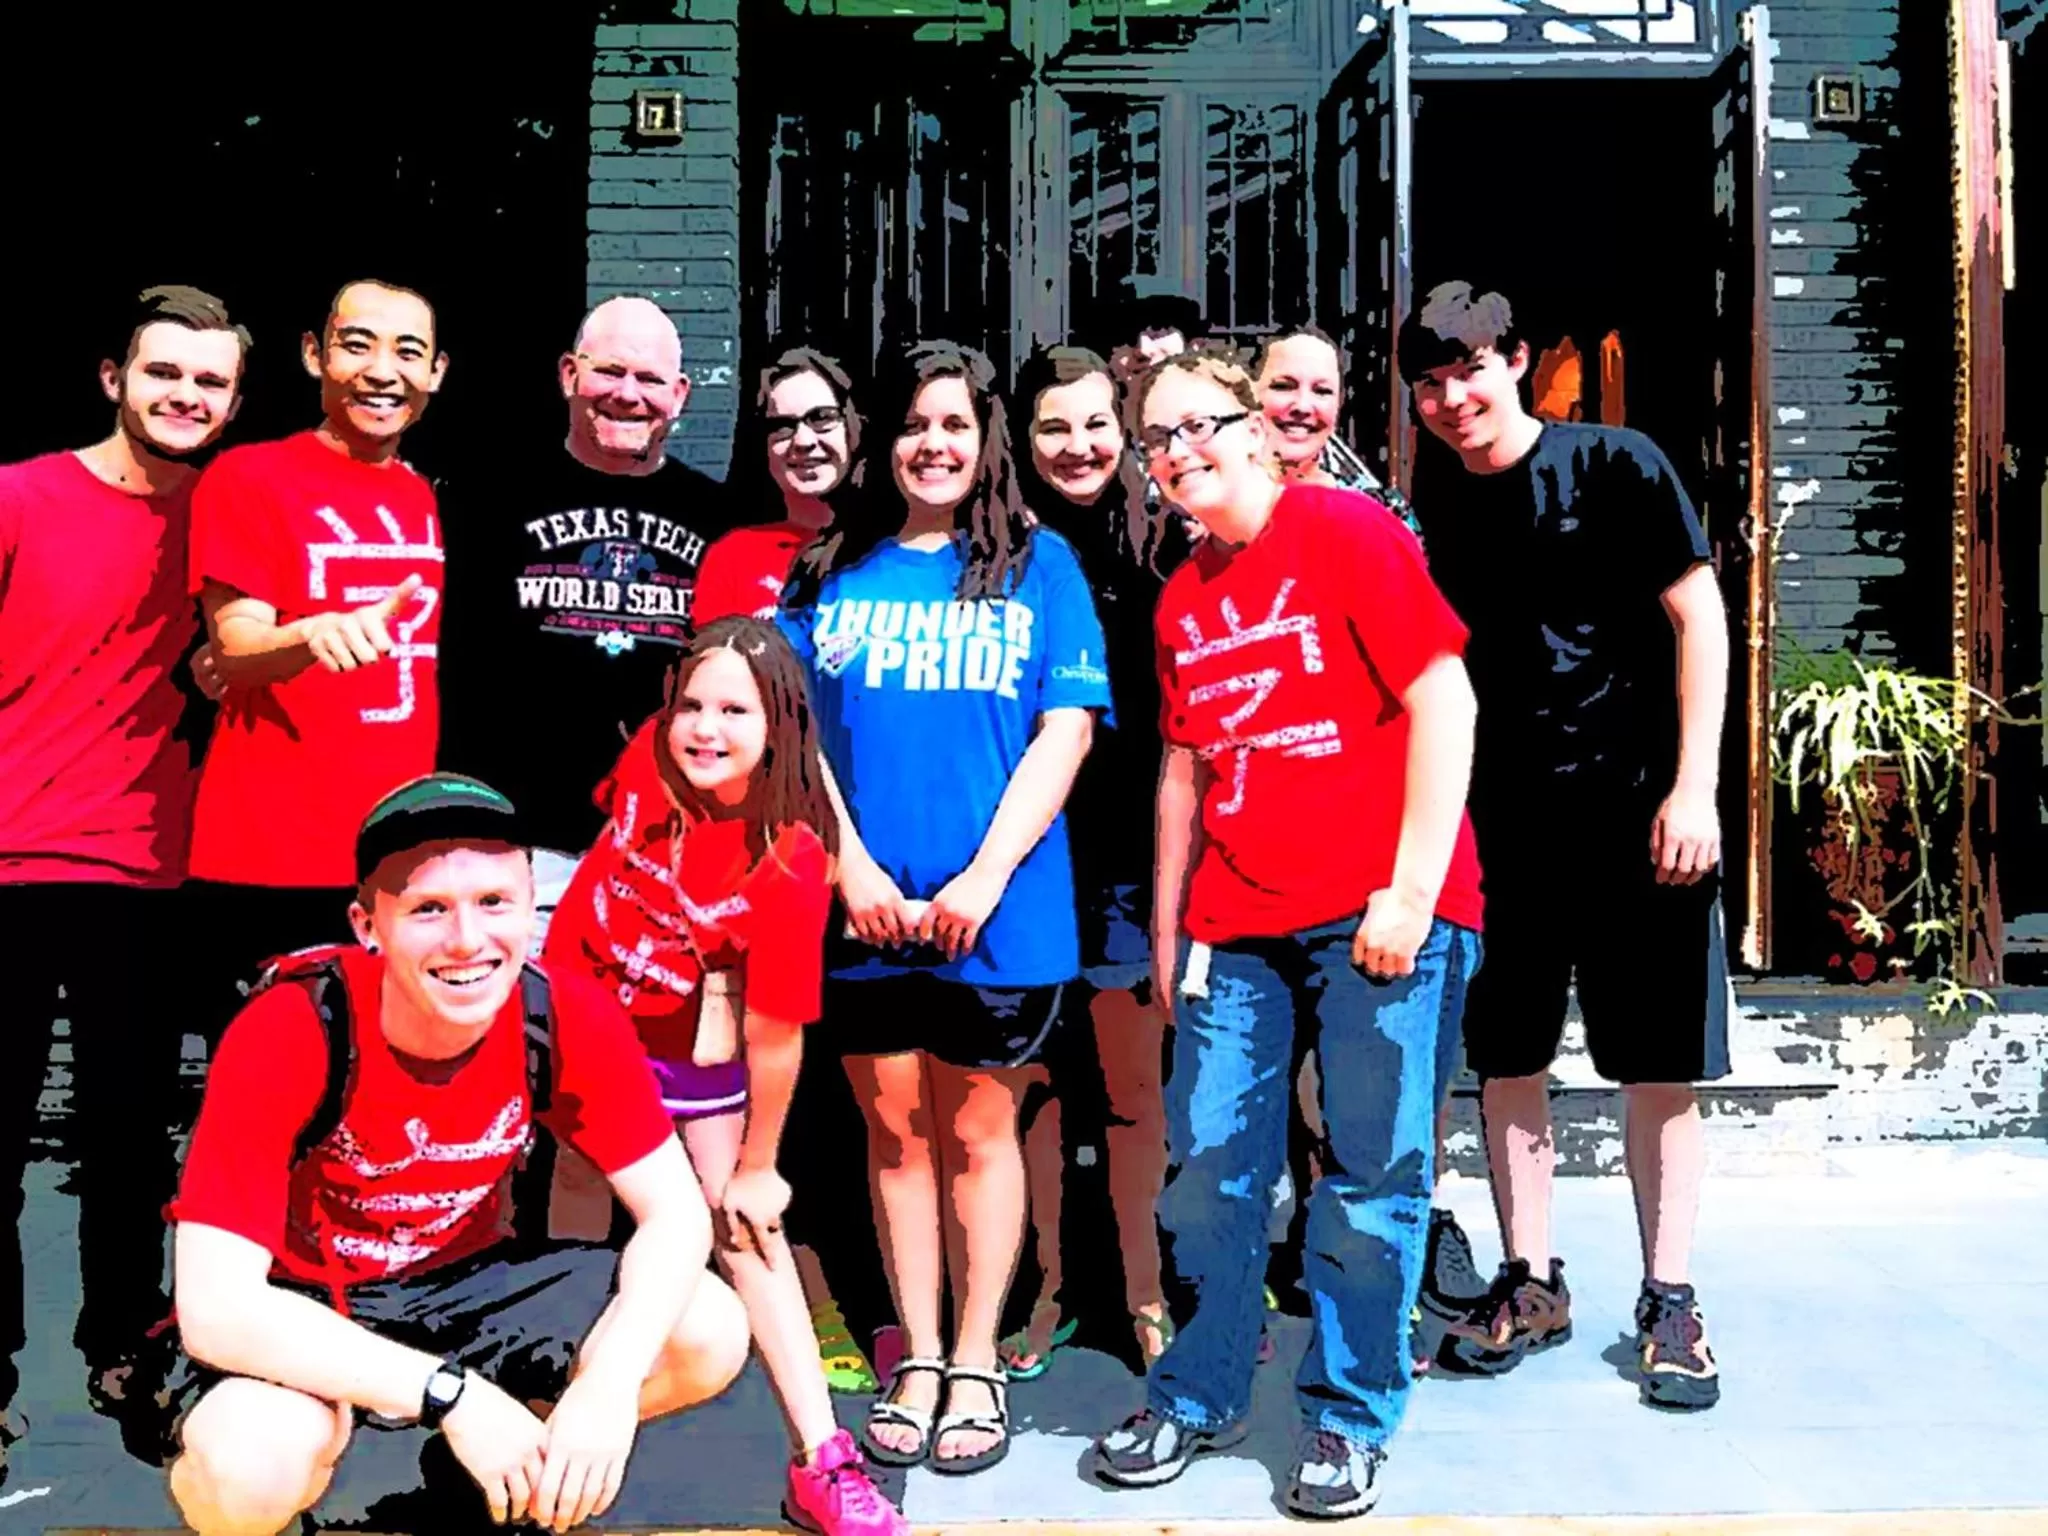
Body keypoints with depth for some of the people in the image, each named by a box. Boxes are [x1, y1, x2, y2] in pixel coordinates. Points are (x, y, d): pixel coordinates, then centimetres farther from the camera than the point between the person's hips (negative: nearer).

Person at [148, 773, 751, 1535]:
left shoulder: (570, 1018, -20)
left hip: (466, 1277, 3)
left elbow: (674, 1209, -16)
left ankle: (527, 1473, 12)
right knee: (250, 1472, -36)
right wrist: (453, 1395, -37)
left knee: (710, 1335, -18)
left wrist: (609, 1379, -34)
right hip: (295, 1311, -3)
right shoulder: (287, 1034, -30)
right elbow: (215, 1306, -32)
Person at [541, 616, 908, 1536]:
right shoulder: (651, 760, -20)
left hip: (683, 1045, -3)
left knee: (744, 1226, -2)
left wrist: (755, 1170, -14)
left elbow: (773, 1039, -24)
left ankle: (822, 1461, 4)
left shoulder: (788, 869, -32)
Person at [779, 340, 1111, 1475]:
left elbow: (1066, 730, -3)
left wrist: (985, 878, -13)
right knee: (895, 1133, 11)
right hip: (863, 910, 2)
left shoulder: (1039, 564, 4)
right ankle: (916, 1362, 24)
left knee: (978, 1133, 8)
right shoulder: (831, 573, 8)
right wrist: (853, 872, -10)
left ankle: (974, 1366, 21)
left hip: (1000, 912, -2)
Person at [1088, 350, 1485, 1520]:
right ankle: (1198, 1399, 24)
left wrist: (1411, 891, -15)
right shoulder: (1183, 602, 14)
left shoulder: (1347, 533, -4)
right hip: (1236, 925, 6)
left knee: (1371, 1174, 2)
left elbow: (1443, 700, -10)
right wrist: (1167, 931, 17)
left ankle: (1352, 1420, 18)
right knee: (1208, 1167, 7)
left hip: (1382, 913, -5)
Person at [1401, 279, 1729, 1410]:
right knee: (1506, 1060, 8)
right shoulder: (1433, 513, 8)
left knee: (1659, 1065, 3)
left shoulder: (1612, 465, -4)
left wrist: (1693, 786, -11)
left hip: (1634, 811, -3)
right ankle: (1530, 1283, 22)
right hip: (1498, 822, 4)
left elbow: (1698, 617, -5)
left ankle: (1668, 1300, 16)